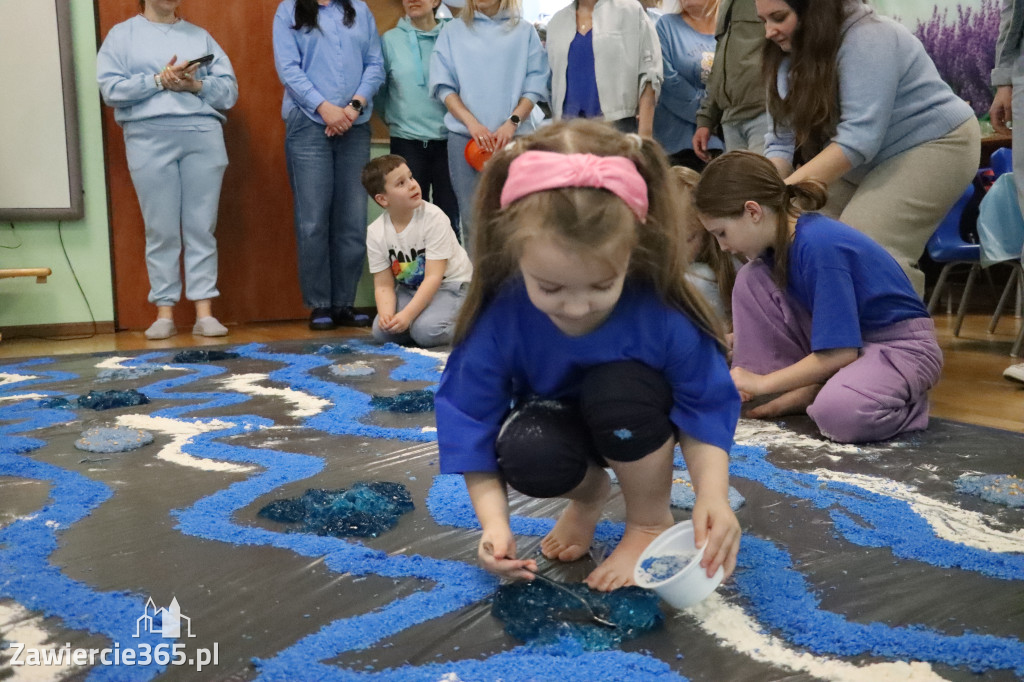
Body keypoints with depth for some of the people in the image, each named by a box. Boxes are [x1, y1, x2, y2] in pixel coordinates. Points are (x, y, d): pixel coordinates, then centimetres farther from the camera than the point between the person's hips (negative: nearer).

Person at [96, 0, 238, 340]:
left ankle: (204, 313, 1)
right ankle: (164, 314, 5)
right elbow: (111, 88, 0)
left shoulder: (200, 35, 18)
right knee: (161, 230, -1)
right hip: (149, 139, -1)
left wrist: (196, 85, -8)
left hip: (203, 136, 2)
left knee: (202, 228, -1)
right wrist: (158, 80, -10)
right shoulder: (122, 34, 12)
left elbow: (229, 88, 10)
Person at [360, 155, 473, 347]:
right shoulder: (375, 232, -10)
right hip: (409, 288, 5)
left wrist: (407, 315, -34)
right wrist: (386, 314, -30)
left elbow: (433, 277, -25)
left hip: (449, 284, -4)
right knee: (382, 331, -16)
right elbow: (383, 285, -9)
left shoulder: (434, 218, -23)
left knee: (425, 331, -29)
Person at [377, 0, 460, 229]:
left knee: (449, 213, 6)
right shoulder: (390, 40, 3)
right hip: (407, 140, 0)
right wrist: (392, 118, 12)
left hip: (448, 139, 0)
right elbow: (378, 86, 11)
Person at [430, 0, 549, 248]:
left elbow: (535, 84, 5)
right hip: (464, 137, 1)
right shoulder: (453, 31, 11)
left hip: (514, 137, 0)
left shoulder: (524, 31, 10)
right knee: (472, 221, 0)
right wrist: (471, 123, -9)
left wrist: (512, 122, -10)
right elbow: (443, 85, 5)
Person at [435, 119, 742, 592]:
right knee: (525, 457, -33)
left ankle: (651, 523, -6)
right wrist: (494, 522, -32)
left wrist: (713, 495, -37)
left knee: (617, 385, -35)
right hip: (559, 424, 1)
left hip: (634, 429, 0)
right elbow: (471, 425, -20)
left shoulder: (662, 313, -32)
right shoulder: (499, 318, -30)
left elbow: (705, 410, -20)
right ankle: (590, 492, 7)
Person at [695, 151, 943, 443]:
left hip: (902, 345, -8)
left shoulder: (819, 245, -28)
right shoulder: (780, 242, -2)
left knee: (837, 412, -39)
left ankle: (906, 399, -3)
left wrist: (762, 382, -18)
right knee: (752, 279, -7)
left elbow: (839, 353, -27)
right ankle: (804, 391, -6)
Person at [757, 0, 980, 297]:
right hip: (863, 164, 8)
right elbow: (783, 139, -5)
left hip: (933, 145, -8)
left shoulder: (865, 38, -24)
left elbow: (860, 137, -33)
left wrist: (790, 189, -39)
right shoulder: (791, 58, 0)